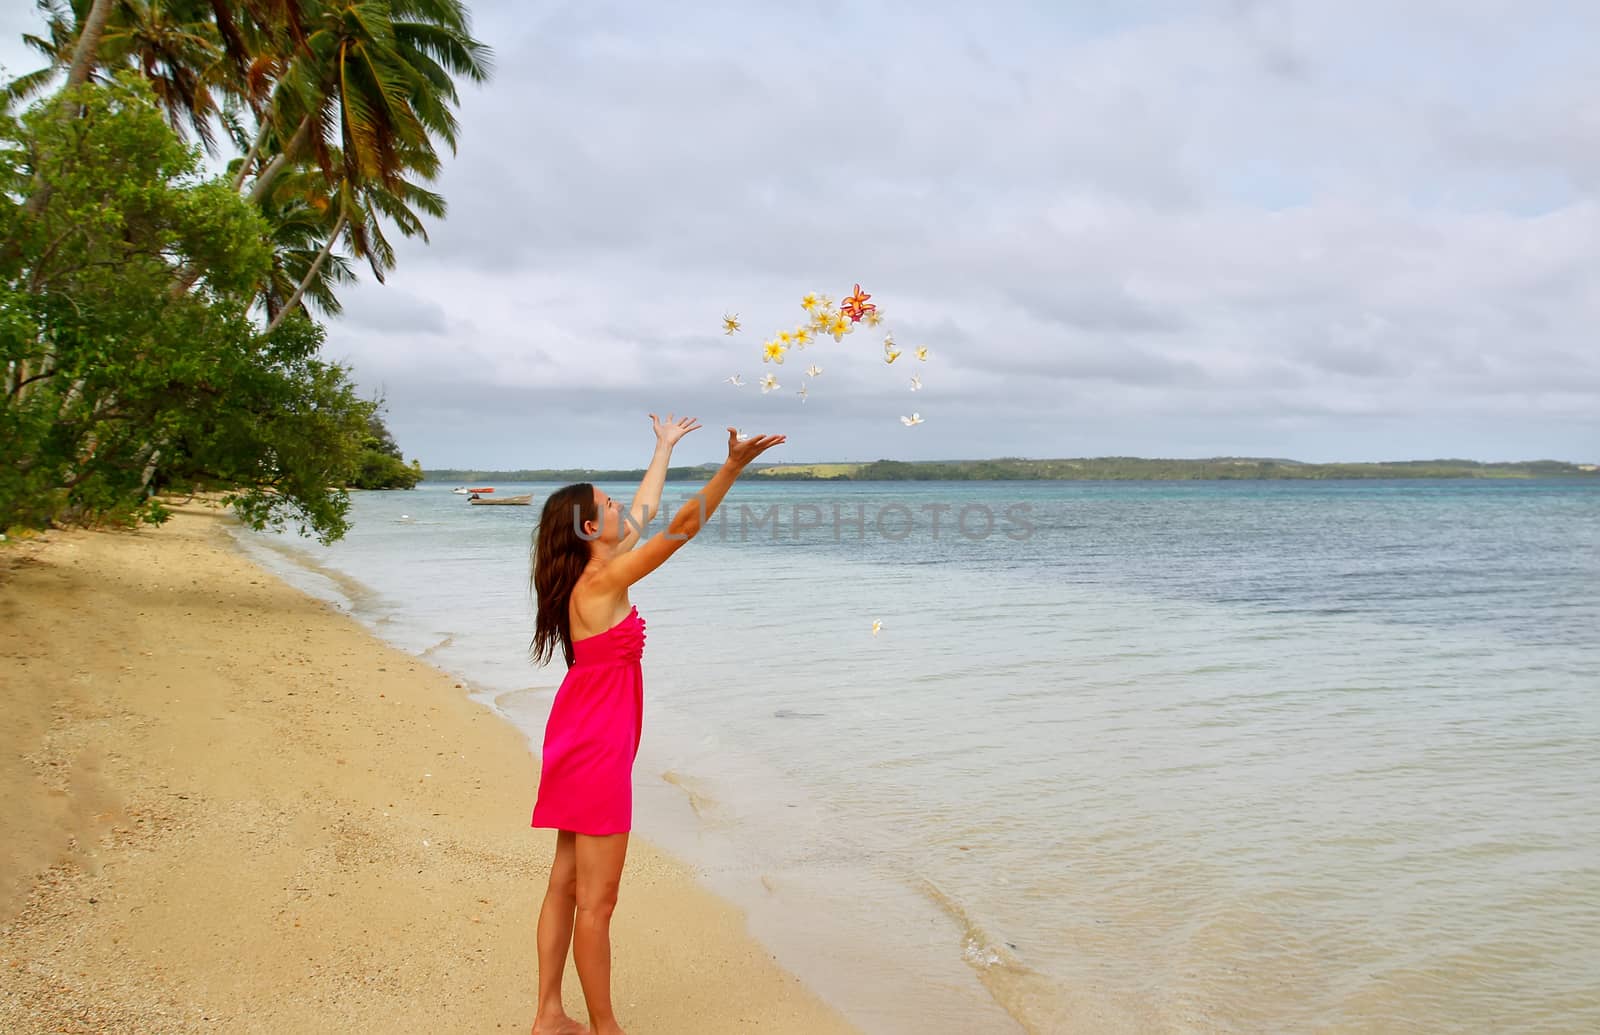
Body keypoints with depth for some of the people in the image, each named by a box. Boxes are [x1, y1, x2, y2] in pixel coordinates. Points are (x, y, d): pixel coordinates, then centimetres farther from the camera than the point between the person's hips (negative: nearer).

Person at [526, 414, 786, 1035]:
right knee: (597, 901, 1)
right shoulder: (601, 582, -18)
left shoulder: (594, 574, 6)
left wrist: (665, 448, 29)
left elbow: (644, 514, 19)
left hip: (583, 744, 10)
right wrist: (733, 467, -27)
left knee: (566, 885, 15)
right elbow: (682, 528, -24)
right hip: (595, 751, -10)